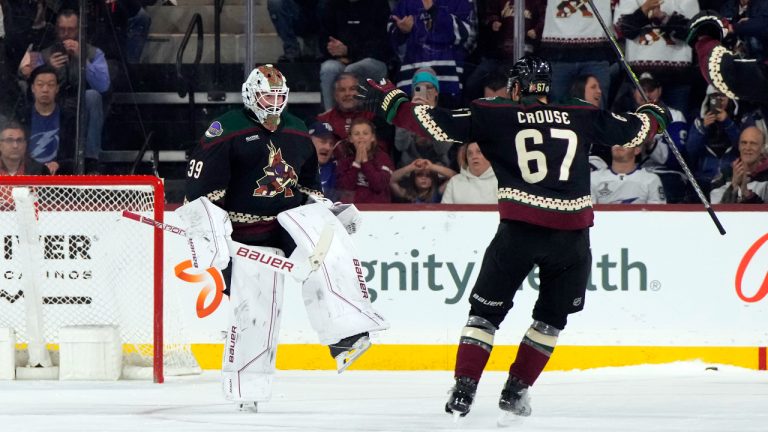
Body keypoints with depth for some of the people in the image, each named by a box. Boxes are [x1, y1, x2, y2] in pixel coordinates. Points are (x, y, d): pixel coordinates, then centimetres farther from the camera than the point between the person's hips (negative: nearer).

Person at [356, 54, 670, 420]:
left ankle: (463, 389, -1)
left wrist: (390, 102, 11)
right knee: (552, 316, 20)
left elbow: (439, 125, 1)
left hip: (520, 230, -2)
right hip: (572, 232, 2)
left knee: (487, 309, 11)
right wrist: (654, 115, 45)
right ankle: (515, 391, 16)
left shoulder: (495, 117, 5)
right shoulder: (580, 117, 13)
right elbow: (632, 131, 23)